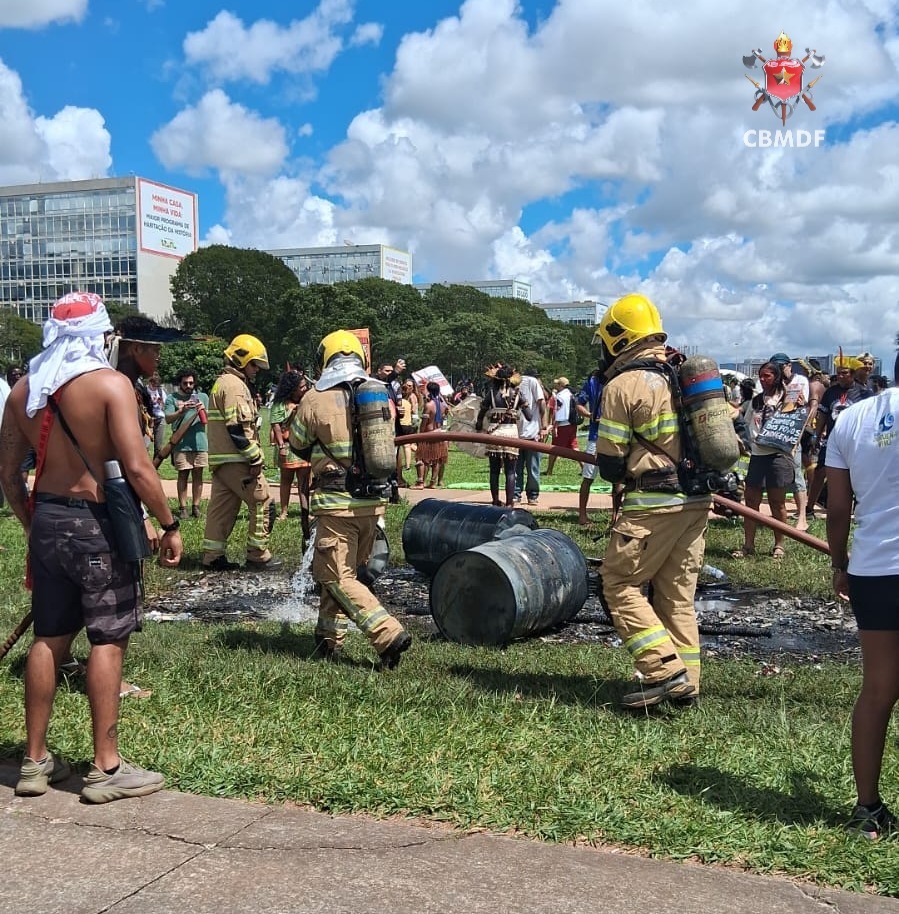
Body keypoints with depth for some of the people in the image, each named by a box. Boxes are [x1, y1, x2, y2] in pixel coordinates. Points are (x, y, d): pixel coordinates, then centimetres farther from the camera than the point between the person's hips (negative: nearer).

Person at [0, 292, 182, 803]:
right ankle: (107, 769, 6)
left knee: (50, 638, 14)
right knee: (108, 640, 1)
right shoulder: (111, 383, -12)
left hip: (47, 519, 6)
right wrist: (170, 524, -10)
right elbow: (137, 468, -19)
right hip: (97, 522, -6)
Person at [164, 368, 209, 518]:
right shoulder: (172, 398, 4)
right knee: (183, 475, 0)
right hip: (181, 443, -2)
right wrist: (182, 411, -23)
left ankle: (196, 506, 9)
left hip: (200, 442, 2)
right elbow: (168, 419, -6)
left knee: (198, 474, 4)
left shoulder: (203, 397, 12)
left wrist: (204, 410, -12)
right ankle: (182, 507, 4)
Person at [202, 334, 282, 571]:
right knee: (261, 502, -2)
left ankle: (212, 556, 13)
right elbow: (238, 428, -21)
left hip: (220, 458, 10)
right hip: (236, 460, -10)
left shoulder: (221, 383, 20)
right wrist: (256, 458, -18)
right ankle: (258, 555, 3)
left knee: (222, 506, 11)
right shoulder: (234, 385, -14)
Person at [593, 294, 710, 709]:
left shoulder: (623, 384, -10)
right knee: (678, 592, 14)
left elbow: (609, 464, -9)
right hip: (697, 501, 8)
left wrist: (622, 474, 13)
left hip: (653, 504, -8)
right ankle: (685, 682, 18)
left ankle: (665, 669, -5)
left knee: (619, 584, 2)